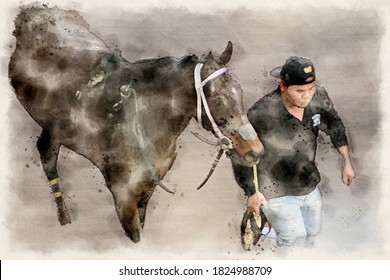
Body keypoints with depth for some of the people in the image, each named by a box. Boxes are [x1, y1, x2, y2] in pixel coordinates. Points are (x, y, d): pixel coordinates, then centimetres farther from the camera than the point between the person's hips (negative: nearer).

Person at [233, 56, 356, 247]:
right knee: (293, 235, -10)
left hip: (309, 185, 6)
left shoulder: (318, 97, -16)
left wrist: (347, 163, 10)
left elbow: (334, 126, 4)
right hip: (276, 191, -6)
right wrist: (252, 193, -14)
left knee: (313, 231, 22)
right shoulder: (261, 113, -32)